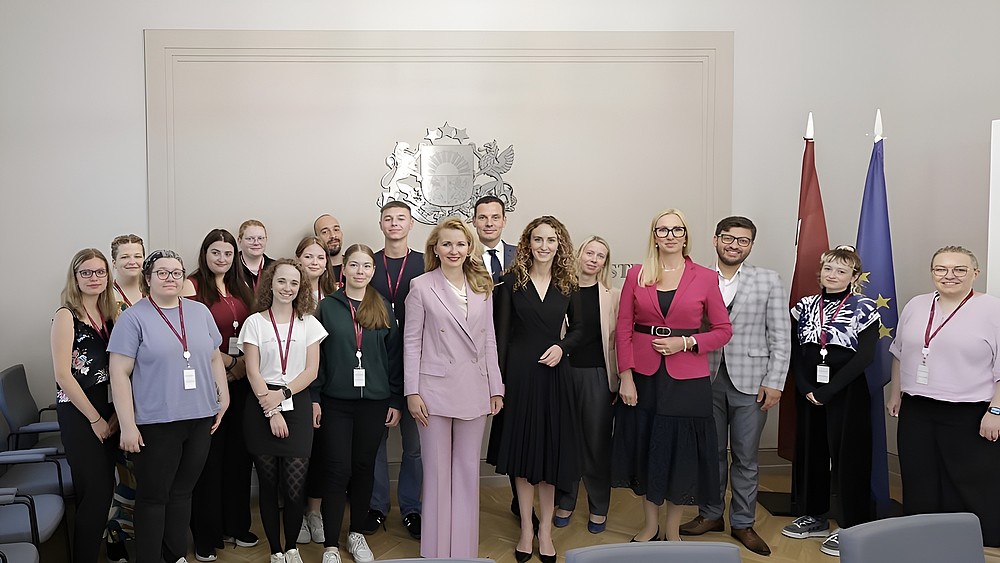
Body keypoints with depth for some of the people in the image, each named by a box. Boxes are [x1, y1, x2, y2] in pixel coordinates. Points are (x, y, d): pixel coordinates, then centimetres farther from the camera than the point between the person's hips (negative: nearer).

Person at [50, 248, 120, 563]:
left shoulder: (108, 313, 8)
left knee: (103, 487, 11)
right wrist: (95, 418, -11)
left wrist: (114, 413, 0)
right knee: (96, 491, -4)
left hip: (104, 407, 6)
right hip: (77, 411, -6)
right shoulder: (66, 316, -10)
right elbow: (63, 375, -15)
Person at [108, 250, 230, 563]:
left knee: (182, 492, 15)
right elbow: (119, 373, -9)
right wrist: (127, 425, -13)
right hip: (155, 423, -4)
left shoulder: (200, 312, 9)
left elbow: (215, 358, 16)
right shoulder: (133, 318, -5)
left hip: (200, 419, 5)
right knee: (153, 496, 6)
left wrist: (224, 396, 9)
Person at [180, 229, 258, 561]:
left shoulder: (241, 286, 12)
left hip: (241, 381, 5)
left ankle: (236, 525, 25)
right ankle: (206, 536, 15)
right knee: (209, 457, 2)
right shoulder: (192, 286, -4)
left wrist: (246, 365, 0)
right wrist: (230, 362, -11)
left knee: (239, 453, 11)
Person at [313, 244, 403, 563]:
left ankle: (356, 534, 27)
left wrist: (396, 401, 2)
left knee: (364, 468, 11)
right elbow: (316, 356, 1)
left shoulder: (384, 308, 5)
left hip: (374, 402, 2)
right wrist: (314, 398, -4)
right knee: (337, 471, -1)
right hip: (336, 402, -1)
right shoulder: (327, 307, 1)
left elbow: (394, 356, 5)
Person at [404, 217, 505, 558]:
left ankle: (465, 547, 22)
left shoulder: (482, 287, 8)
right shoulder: (421, 286, -2)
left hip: (474, 390, 3)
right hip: (435, 389, -3)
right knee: (437, 469, 6)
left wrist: (496, 388, 7)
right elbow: (411, 342, -3)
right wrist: (412, 392, -7)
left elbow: (489, 339, 10)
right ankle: (437, 548, 20)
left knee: (468, 469, 10)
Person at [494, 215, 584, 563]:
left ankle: (545, 529, 19)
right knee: (523, 448, 6)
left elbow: (578, 328, 12)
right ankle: (526, 528, 20)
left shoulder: (567, 284, 4)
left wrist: (562, 346, -9)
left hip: (553, 372, 2)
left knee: (550, 450, 5)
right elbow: (502, 332, -3)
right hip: (519, 372, -1)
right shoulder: (512, 281, -2)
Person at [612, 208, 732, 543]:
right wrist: (626, 376, -6)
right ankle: (650, 526, 30)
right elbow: (623, 328, 1)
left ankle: (673, 531, 27)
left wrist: (685, 342, -12)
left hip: (687, 379, -1)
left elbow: (723, 330, 3)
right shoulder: (637, 275, 2)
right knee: (645, 450, 10)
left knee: (681, 452, 7)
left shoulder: (705, 277, -1)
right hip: (643, 377, 1)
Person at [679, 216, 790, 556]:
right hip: (707, 379, 1)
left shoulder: (769, 281, 1)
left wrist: (774, 383, -6)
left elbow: (781, 337, 0)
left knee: (746, 457, 9)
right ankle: (710, 515, 29)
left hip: (749, 382, -1)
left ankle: (742, 523, 24)